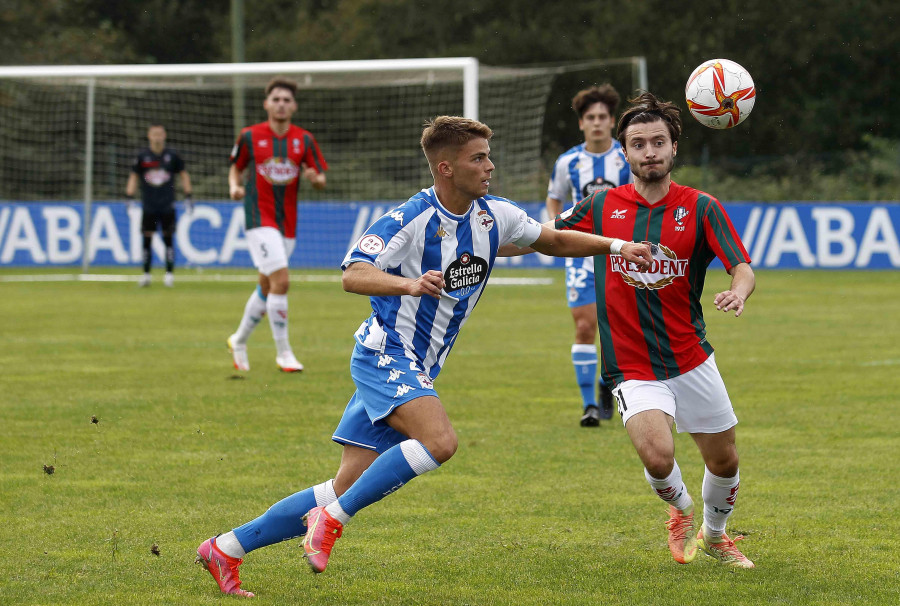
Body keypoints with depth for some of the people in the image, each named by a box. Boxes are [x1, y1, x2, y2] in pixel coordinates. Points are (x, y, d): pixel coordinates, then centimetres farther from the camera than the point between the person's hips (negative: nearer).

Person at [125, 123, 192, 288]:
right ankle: (146, 274, 9)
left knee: (168, 238, -4)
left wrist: (188, 196, 8)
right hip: (148, 205, 1)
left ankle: (169, 273, 1)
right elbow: (134, 177, 10)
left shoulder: (172, 155, 2)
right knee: (147, 239, 1)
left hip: (167, 205, -1)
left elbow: (183, 174, 12)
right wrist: (129, 198, 2)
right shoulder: (142, 156, 2)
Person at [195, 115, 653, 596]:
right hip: (385, 354, -7)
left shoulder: (494, 216, 4)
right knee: (439, 440, -31)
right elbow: (353, 276, -26)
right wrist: (411, 285, -43)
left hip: (416, 370, 7)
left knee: (346, 489, 3)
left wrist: (615, 246, 9)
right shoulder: (411, 219, -17)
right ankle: (331, 519, -19)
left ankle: (226, 548, 10)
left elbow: (553, 241, 21)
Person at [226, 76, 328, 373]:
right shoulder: (250, 136, -2)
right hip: (259, 218, -4)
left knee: (267, 286, 13)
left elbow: (321, 180, 6)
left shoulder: (304, 140, 3)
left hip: (287, 223, 4)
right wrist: (235, 187, -9)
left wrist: (315, 178, -18)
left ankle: (239, 340, 35)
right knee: (281, 281, -18)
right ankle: (283, 352, -9)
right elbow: (236, 168, 12)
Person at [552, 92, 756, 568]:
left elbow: (742, 267, -12)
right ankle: (680, 510, 11)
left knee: (724, 462, 10)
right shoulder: (602, 206, 0)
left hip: (692, 361, 1)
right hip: (632, 369, -1)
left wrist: (737, 293, -35)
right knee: (657, 456, -24)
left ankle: (714, 535, 42)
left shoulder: (700, 207, -3)